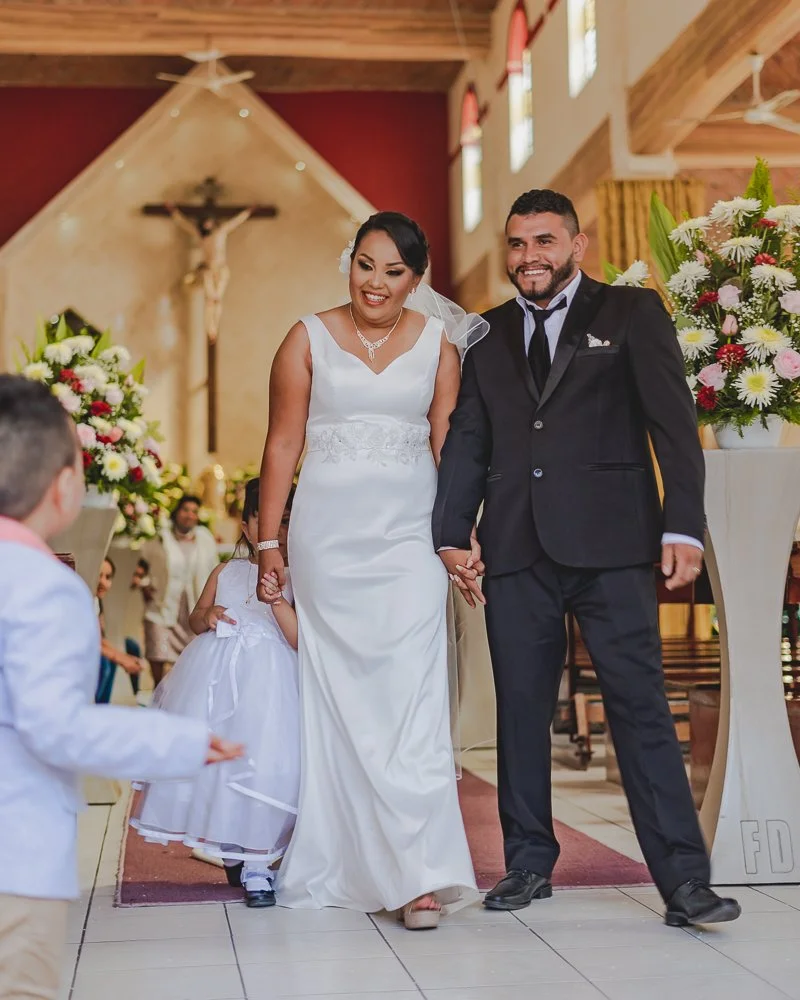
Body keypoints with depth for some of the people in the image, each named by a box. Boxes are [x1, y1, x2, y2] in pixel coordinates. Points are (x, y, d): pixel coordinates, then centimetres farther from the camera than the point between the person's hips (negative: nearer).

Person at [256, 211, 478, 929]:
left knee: (412, 695, -9)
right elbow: (283, 444, 5)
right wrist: (269, 542, 1)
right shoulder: (309, 339, 6)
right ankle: (340, 865, 16)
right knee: (337, 697, 5)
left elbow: (448, 444, 7)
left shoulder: (437, 344, 8)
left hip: (409, 534, 0)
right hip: (328, 537, 0)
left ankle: (418, 874, -9)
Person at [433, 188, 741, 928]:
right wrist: (450, 533, 3)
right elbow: (466, 440, 15)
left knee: (640, 705, -6)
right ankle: (529, 863, 18)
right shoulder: (488, 335, 16)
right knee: (521, 707, 6)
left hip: (610, 542, -3)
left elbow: (673, 422, -1)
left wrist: (683, 526, -11)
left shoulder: (632, 313, 7)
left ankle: (683, 878, -2)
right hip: (517, 549, 4)